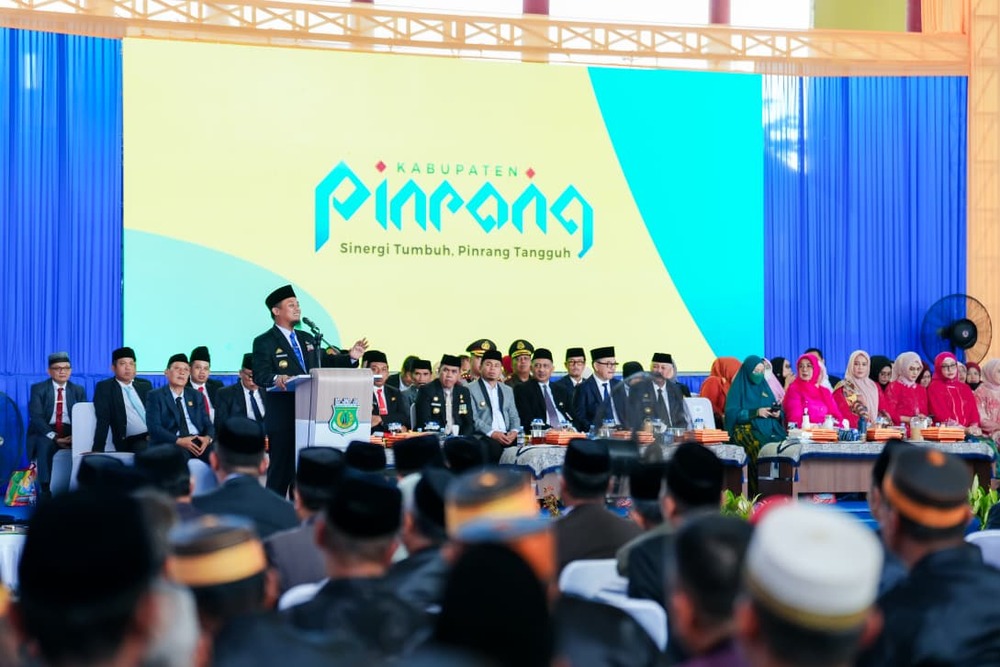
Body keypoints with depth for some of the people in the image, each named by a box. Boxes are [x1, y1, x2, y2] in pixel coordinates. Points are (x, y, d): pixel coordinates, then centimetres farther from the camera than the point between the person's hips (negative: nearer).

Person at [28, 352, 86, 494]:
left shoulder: (79, 391, 11)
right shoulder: (38, 389, 3)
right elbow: (36, 417, -9)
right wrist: (54, 437, -22)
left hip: (71, 432, 2)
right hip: (46, 431, -2)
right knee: (45, 444, -37)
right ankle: (46, 490, -35)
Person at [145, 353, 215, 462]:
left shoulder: (196, 396, 22)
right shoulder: (156, 396, 8)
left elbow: (207, 424, 15)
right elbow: (154, 427, -4)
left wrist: (208, 438, -10)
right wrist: (179, 441, -19)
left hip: (198, 441, 4)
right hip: (171, 444, -4)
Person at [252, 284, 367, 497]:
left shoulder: (308, 339, 19)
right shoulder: (264, 342, -4)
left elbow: (325, 363, 19)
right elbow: (259, 375, -16)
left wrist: (351, 358, 4)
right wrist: (276, 379, -36)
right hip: (282, 415, -7)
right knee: (281, 470, -6)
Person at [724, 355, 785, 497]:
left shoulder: (764, 387, 24)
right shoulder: (738, 388, 7)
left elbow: (777, 410, 21)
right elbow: (731, 413, -5)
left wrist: (777, 413, -3)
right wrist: (756, 412, -12)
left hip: (769, 428, 5)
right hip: (746, 429, -5)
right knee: (759, 446, -36)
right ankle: (756, 495, -33)